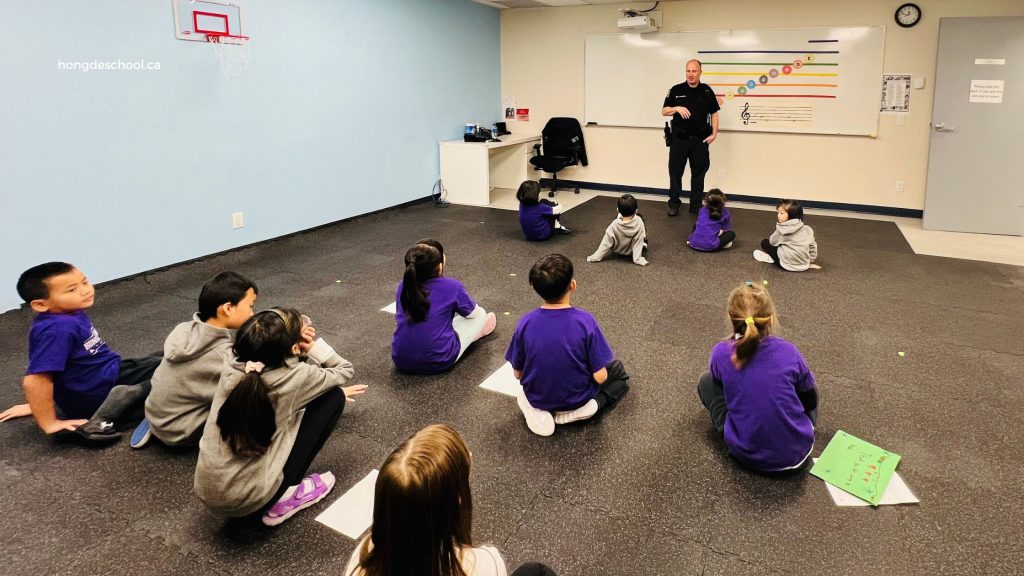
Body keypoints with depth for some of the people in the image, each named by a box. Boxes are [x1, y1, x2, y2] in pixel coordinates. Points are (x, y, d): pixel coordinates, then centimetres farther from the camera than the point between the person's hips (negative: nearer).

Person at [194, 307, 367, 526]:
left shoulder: (232, 369, -3)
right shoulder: (295, 377, -16)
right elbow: (344, 370, 3)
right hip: (249, 499, -6)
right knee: (333, 397, 0)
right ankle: (284, 500, 4)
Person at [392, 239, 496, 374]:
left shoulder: (403, 286, 0)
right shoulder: (452, 286, -12)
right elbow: (473, 312, 7)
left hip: (401, 361, 5)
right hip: (438, 362, -5)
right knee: (481, 314, 14)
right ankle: (478, 328, 47)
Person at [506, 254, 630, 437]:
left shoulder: (526, 323, -18)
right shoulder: (585, 321, -24)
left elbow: (518, 373, -7)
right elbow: (600, 377, -20)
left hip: (537, 397, 3)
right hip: (576, 398, -3)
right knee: (618, 371, 24)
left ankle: (537, 409, 7)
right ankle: (577, 411, 0)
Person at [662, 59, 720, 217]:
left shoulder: (707, 91, 3)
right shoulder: (676, 90, 1)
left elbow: (714, 113, 8)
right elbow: (664, 111, 2)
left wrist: (714, 133, -1)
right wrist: (677, 108, -17)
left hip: (700, 139, 1)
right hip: (679, 138, -1)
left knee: (699, 173, 7)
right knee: (675, 171, 2)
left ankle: (696, 206, 17)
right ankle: (674, 204, 14)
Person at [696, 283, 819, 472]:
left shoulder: (721, 352, -16)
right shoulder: (788, 351, -15)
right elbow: (810, 400, 3)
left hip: (745, 453, -1)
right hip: (796, 451, 1)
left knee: (706, 381, 16)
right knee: (809, 389, 27)